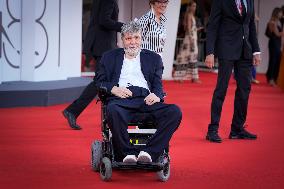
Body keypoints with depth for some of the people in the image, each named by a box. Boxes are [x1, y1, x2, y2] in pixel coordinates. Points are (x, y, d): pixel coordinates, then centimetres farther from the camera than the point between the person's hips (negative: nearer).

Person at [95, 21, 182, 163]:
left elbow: (158, 84, 15)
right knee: (113, 110, -40)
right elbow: (99, 82, 15)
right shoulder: (110, 57, 24)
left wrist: (156, 94, -10)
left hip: (146, 99, 2)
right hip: (121, 99, -2)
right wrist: (113, 89, -8)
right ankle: (128, 154, -28)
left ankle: (149, 152, -31)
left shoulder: (153, 58, 25)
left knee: (175, 112, -28)